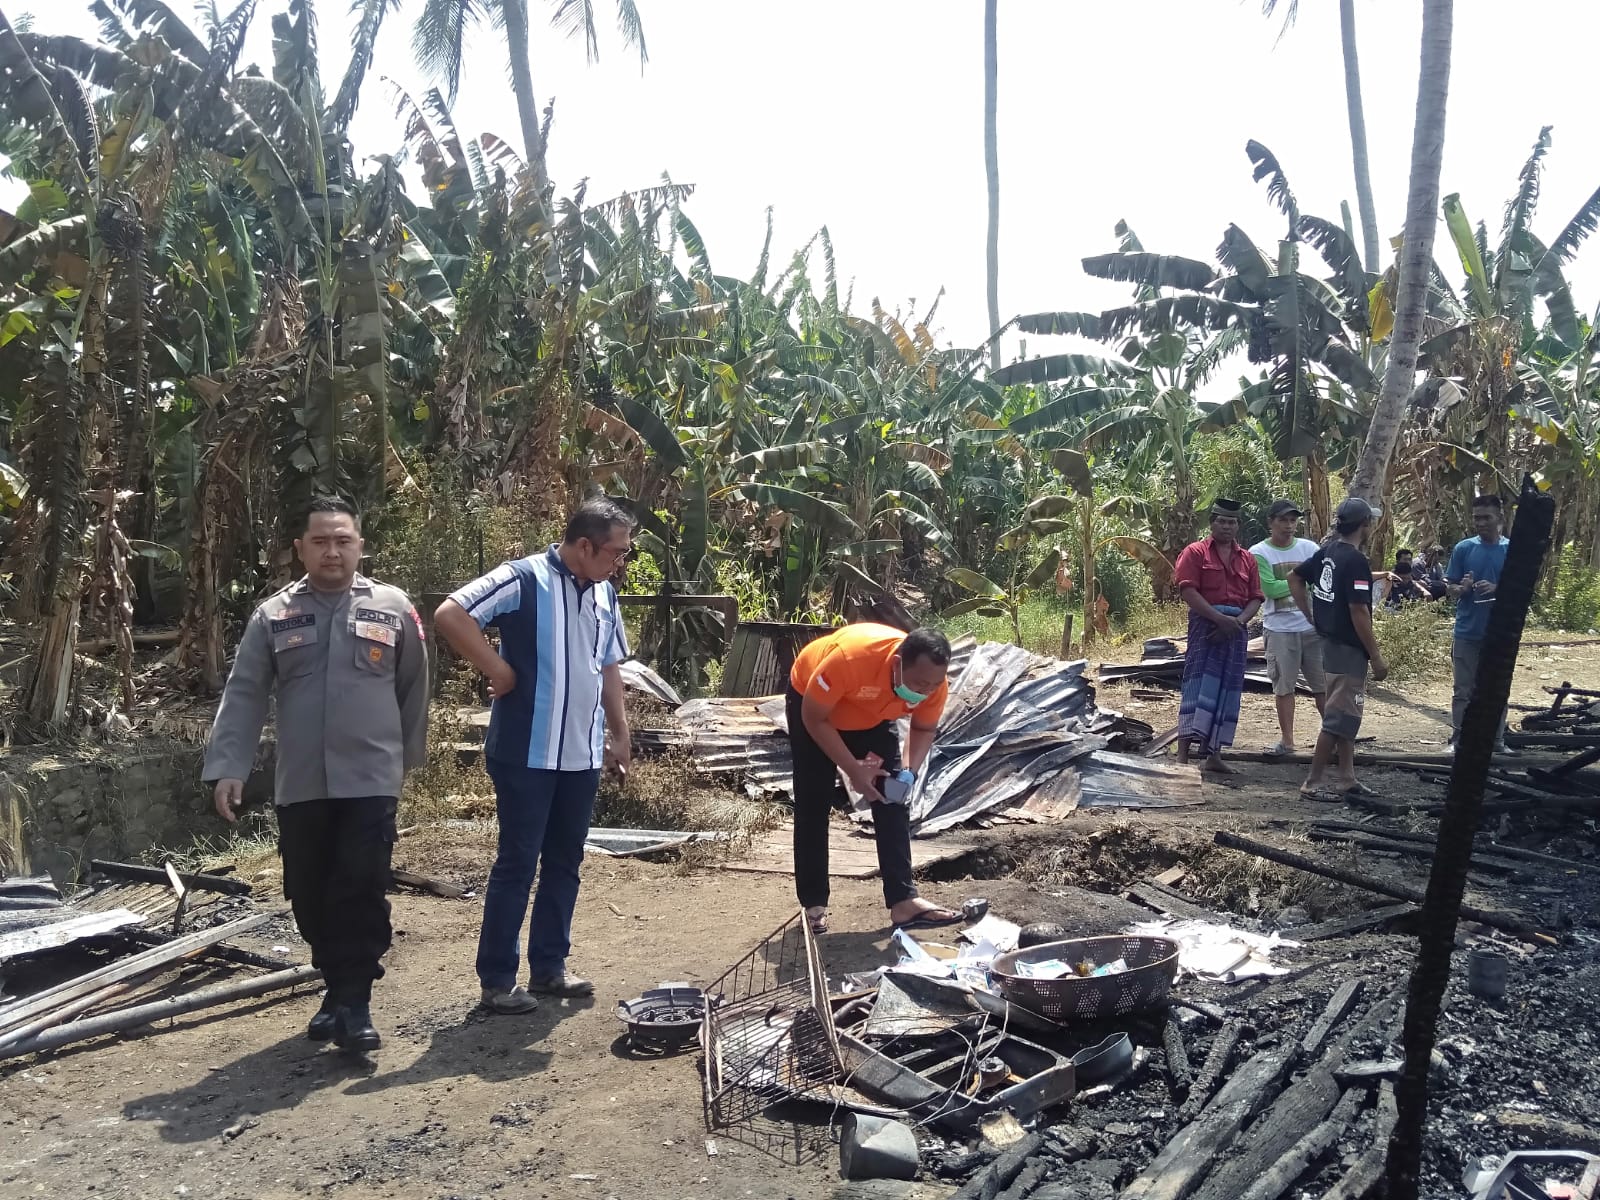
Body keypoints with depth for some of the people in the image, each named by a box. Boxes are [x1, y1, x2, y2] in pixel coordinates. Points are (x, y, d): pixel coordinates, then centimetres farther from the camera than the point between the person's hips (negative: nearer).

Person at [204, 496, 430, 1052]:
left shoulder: (393, 608, 2)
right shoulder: (273, 616, 5)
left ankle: (354, 1002, 4)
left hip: (370, 780, -2)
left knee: (361, 892, -5)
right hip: (299, 784, 3)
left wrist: (406, 756, 12)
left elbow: (413, 690, 8)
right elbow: (243, 696, 3)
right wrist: (226, 767, -5)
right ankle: (337, 988, 29)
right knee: (309, 897, 11)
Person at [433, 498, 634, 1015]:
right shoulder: (524, 579, -14)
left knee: (564, 862, 14)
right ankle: (496, 980, 13)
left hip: (583, 755, 7)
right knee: (517, 864, 1)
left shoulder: (605, 594, 10)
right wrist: (498, 670, -19)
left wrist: (620, 732, 17)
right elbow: (449, 615, -23)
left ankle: (549, 966, 26)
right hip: (527, 754, -7)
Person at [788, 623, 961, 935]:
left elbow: (923, 729, -8)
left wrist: (909, 771, -26)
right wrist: (853, 769, -33)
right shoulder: (850, 658, -44)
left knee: (894, 799, -5)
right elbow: (814, 719, -30)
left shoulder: (933, 682, -29)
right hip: (812, 703, -4)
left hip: (873, 716, 4)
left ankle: (903, 901, -3)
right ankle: (814, 905, 4)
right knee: (813, 804, -6)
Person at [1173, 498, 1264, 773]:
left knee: (1227, 690, 7)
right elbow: (1188, 592, -10)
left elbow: (1256, 598, 10)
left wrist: (1239, 620, -10)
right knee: (1198, 685, -12)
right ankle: (1182, 753, -14)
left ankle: (1214, 754, 14)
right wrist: (1220, 618, -18)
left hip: (1236, 629, 5)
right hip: (1206, 624, -5)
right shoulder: (1195, 552, 1)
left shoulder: (1248, 559, 15)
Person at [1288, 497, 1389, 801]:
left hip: (1330, 642, 9)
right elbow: (1359, 613, -22)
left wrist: (1312, 617, 16)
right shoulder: (1356, 561, -20)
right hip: (1349, 649, -9)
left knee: (1347, 715, 17)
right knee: (1339, 717, -3)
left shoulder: (1326, 552, 6)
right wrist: (1377, 658, -16)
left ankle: (1346, 779, 24)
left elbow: (1295, 579, 17)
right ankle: (1313, 783, 1)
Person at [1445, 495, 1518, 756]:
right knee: (1463, 691, 4)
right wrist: (1462, 588, -19)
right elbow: (1451, 588, 3)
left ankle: (1497, 740, 16)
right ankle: (1457, 739, 10)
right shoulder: (1463, 548, 1)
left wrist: (1497, 589, -19)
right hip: (1467, 632, 0)